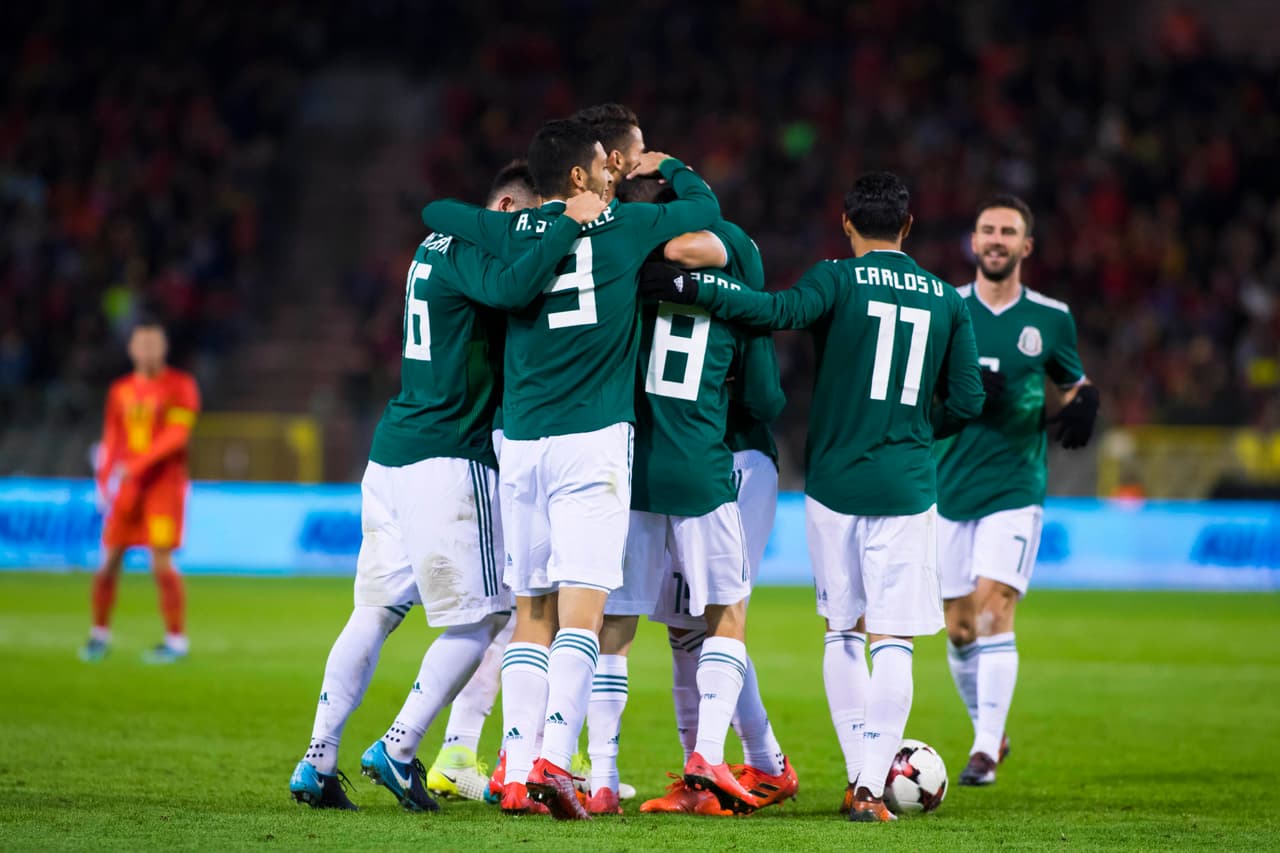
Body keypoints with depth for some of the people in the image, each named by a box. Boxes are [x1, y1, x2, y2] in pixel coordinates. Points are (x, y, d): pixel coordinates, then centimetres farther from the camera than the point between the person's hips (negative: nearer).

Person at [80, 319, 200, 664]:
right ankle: (100, 634, 15)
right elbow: (111, 441, 14)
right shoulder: (120, 390, 11)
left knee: (161, 562, -10)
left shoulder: (180, 386, -3)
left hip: (165, 484, -4)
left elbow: (176, 435, -13)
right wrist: (104, 481, 2)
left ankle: (177, 640, -1)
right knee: (109, 561, 2)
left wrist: (137, 464, -22)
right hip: (127, 488, 4)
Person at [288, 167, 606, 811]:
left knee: (375, 609, 11)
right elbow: (512, 289, -31)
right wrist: (570, 224, -24)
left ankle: (318, 760, 8)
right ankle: (399, 749, -2)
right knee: (481, 618, 0)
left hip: (391, 454, 9)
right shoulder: (466, 251, -12)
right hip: (447, 460, -9)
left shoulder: (437, 247, 16)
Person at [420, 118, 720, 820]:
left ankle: (517, 769, 3)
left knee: (532, 610, 10)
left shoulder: (507, 233, 7)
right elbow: (705, 207, 16)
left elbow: (433, 212, 22)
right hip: (593, 441, -4)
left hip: (520, 443, 4)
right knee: (582, 609, -9)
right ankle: (554, 757, -23)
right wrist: (667, 168, 34)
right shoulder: (623, 227, 1)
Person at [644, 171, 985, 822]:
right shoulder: (946, 299, 7)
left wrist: (689, 290, -23)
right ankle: (872, 785, -12)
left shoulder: (839, 279, -3)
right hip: (906, 487, 1)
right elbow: (967, 401, 10)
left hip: (833, 482, -1)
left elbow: (780, 311, -24)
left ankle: (862, 774, 17)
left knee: (842, 630, 14)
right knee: (892, 640, -2)